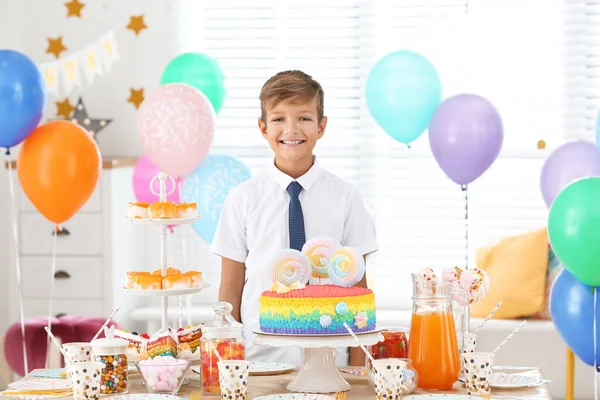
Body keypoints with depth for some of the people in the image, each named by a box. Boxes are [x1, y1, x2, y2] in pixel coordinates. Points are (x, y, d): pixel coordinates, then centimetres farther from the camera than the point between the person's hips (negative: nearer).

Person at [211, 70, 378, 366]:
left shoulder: (344, 197, 2)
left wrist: (357, 368, 0)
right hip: (260, 358, 0)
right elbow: (230, 289, 4)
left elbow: (358, 286, 4)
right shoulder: (243, 198, 2)